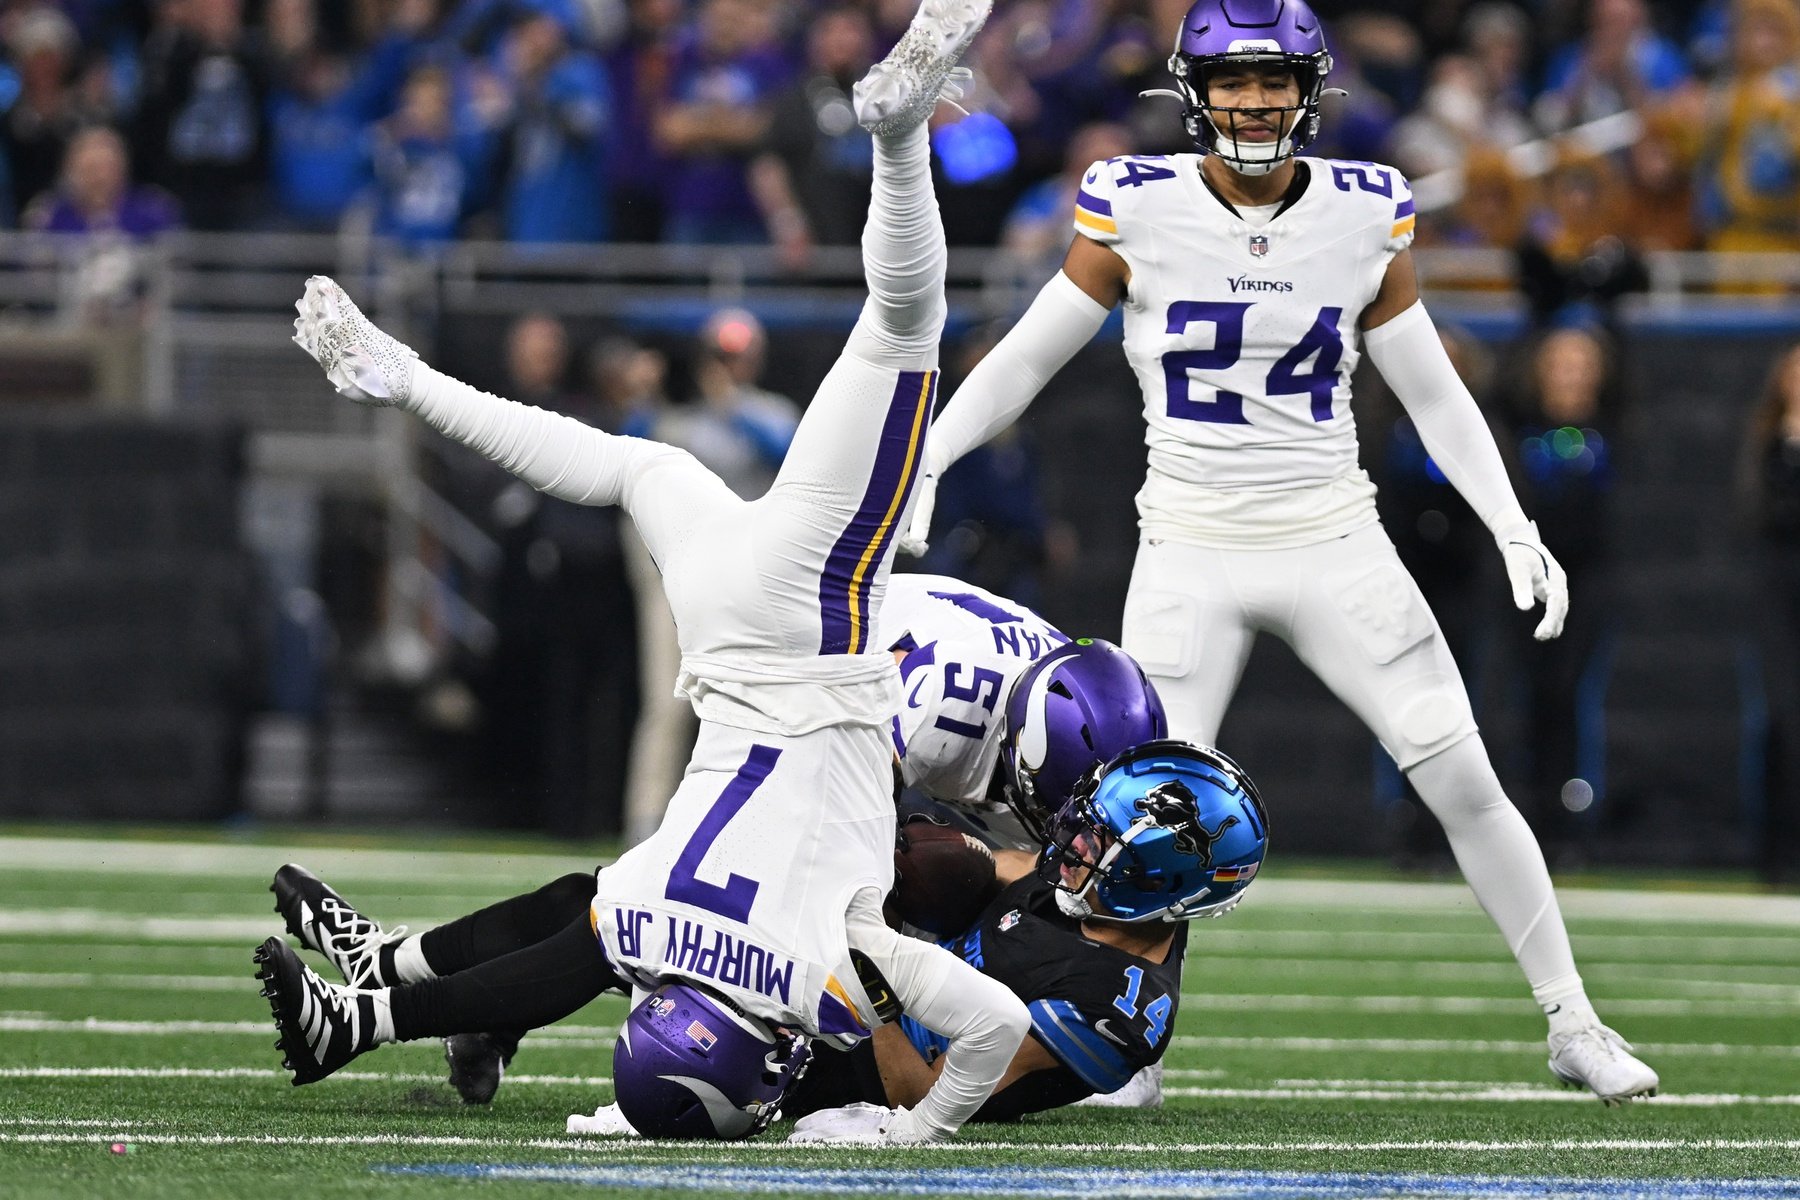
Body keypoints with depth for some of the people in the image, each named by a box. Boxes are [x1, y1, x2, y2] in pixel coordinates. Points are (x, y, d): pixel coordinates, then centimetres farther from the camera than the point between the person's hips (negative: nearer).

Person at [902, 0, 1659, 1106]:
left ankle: (1573, 1024, 8)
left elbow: (1435, 395, 9)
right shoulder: (1141, 209, -5)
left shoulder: (1366, 216, 0)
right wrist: (919, 466, -7)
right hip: (1192, 553, -1)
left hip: (1336, 547, 1)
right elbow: (1026, 361, 2)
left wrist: (1515, 529, 1)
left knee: (1467, 784, -3)